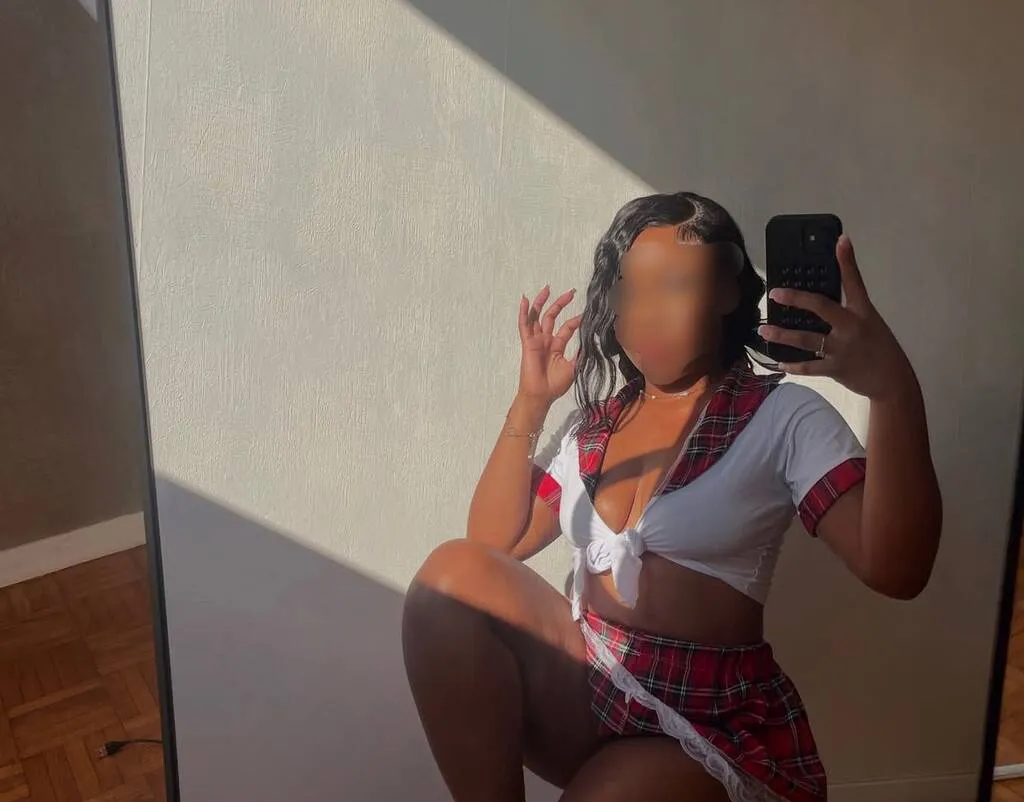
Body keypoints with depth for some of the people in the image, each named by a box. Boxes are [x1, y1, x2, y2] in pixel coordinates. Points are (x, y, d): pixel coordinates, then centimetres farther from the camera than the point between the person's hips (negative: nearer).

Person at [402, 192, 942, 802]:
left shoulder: (783, 418, -7)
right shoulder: (597, 424, 9)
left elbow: (895, 570, -21)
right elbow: (493, 545, 2)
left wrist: (894, 390, -35)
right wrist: (530, 404, -10)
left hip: (714, 730, -5)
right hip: (587, 693, 5)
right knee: (455, 572, -18)